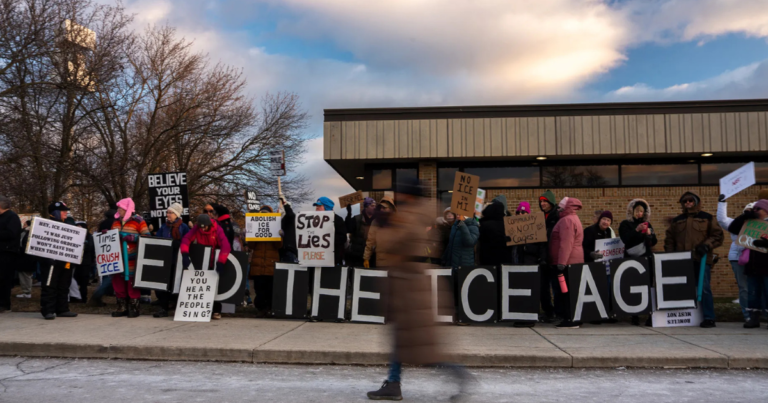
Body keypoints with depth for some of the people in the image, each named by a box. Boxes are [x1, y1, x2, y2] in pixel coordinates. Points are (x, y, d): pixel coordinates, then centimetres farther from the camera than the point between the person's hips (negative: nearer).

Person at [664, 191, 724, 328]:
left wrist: (706, 245, -11)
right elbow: (669, 239, 18)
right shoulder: (676, 221, 17)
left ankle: (709, 318, 0)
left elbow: (718, 236, 4)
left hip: (701, 259, -3)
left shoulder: (707, 218, 8)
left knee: (704, 289, -6)